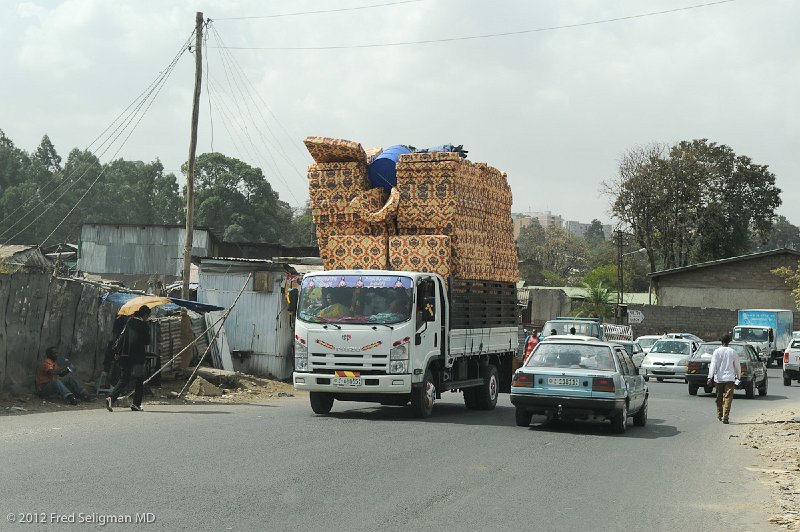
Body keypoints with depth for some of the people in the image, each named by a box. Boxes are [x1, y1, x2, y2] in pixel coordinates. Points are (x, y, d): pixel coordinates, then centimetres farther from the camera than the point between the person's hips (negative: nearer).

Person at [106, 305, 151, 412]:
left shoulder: (129, 322, 8)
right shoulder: (144, 325, -9)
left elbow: (122, 338, 9)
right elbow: (147, 342, -6)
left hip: (125, 355, 5)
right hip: (138, 357, -5)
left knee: (124, 379, 7)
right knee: (139, 380, 8)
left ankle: (111, 397, -13)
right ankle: (136, 404, 8)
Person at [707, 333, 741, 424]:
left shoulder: (717, 351, -2)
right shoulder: (733, 352, 1)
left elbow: (713, 365, -7)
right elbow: (737, 366, 7)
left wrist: (710, 377, -8)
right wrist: (738, 377, 21)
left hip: (719, 378, 1)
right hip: (730, 378, -1)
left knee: (719, 398, 15)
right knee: (728, 398, -5)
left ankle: (720, 415, 27)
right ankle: (725, 417, -15)